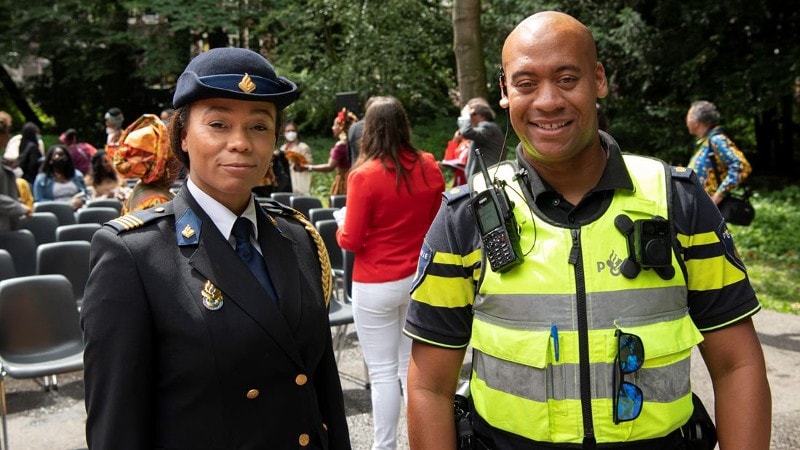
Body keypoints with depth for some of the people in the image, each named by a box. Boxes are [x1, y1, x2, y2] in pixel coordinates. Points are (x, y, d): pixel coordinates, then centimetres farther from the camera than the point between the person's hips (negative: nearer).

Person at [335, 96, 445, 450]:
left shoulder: (364, 175, -16)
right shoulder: (429, 167, -2)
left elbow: (350, 242, -11)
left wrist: (340, 229, 9)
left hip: (376, 286, -5)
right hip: (421, 280, 5)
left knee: (383, 374, 6)